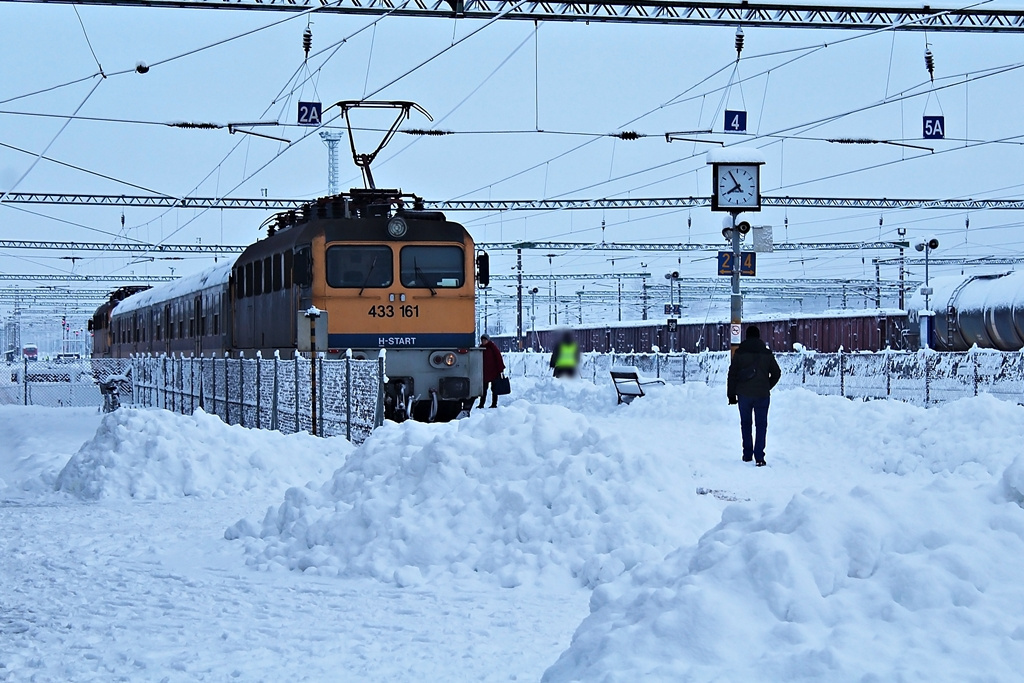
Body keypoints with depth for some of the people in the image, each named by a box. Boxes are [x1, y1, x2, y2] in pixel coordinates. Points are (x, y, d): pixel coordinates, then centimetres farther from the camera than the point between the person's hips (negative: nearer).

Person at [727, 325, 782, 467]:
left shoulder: (739, 353, 0)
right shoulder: (767, 353, 3)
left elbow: (732, 374, 0)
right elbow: (776, 373, 7)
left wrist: (731, 395, 5)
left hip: (744, 394, 0)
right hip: (762, 395, 0)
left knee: (745, 423, 15)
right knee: (761, 425, 3)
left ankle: (747, 454, 15)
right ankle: (759, 456, -8)